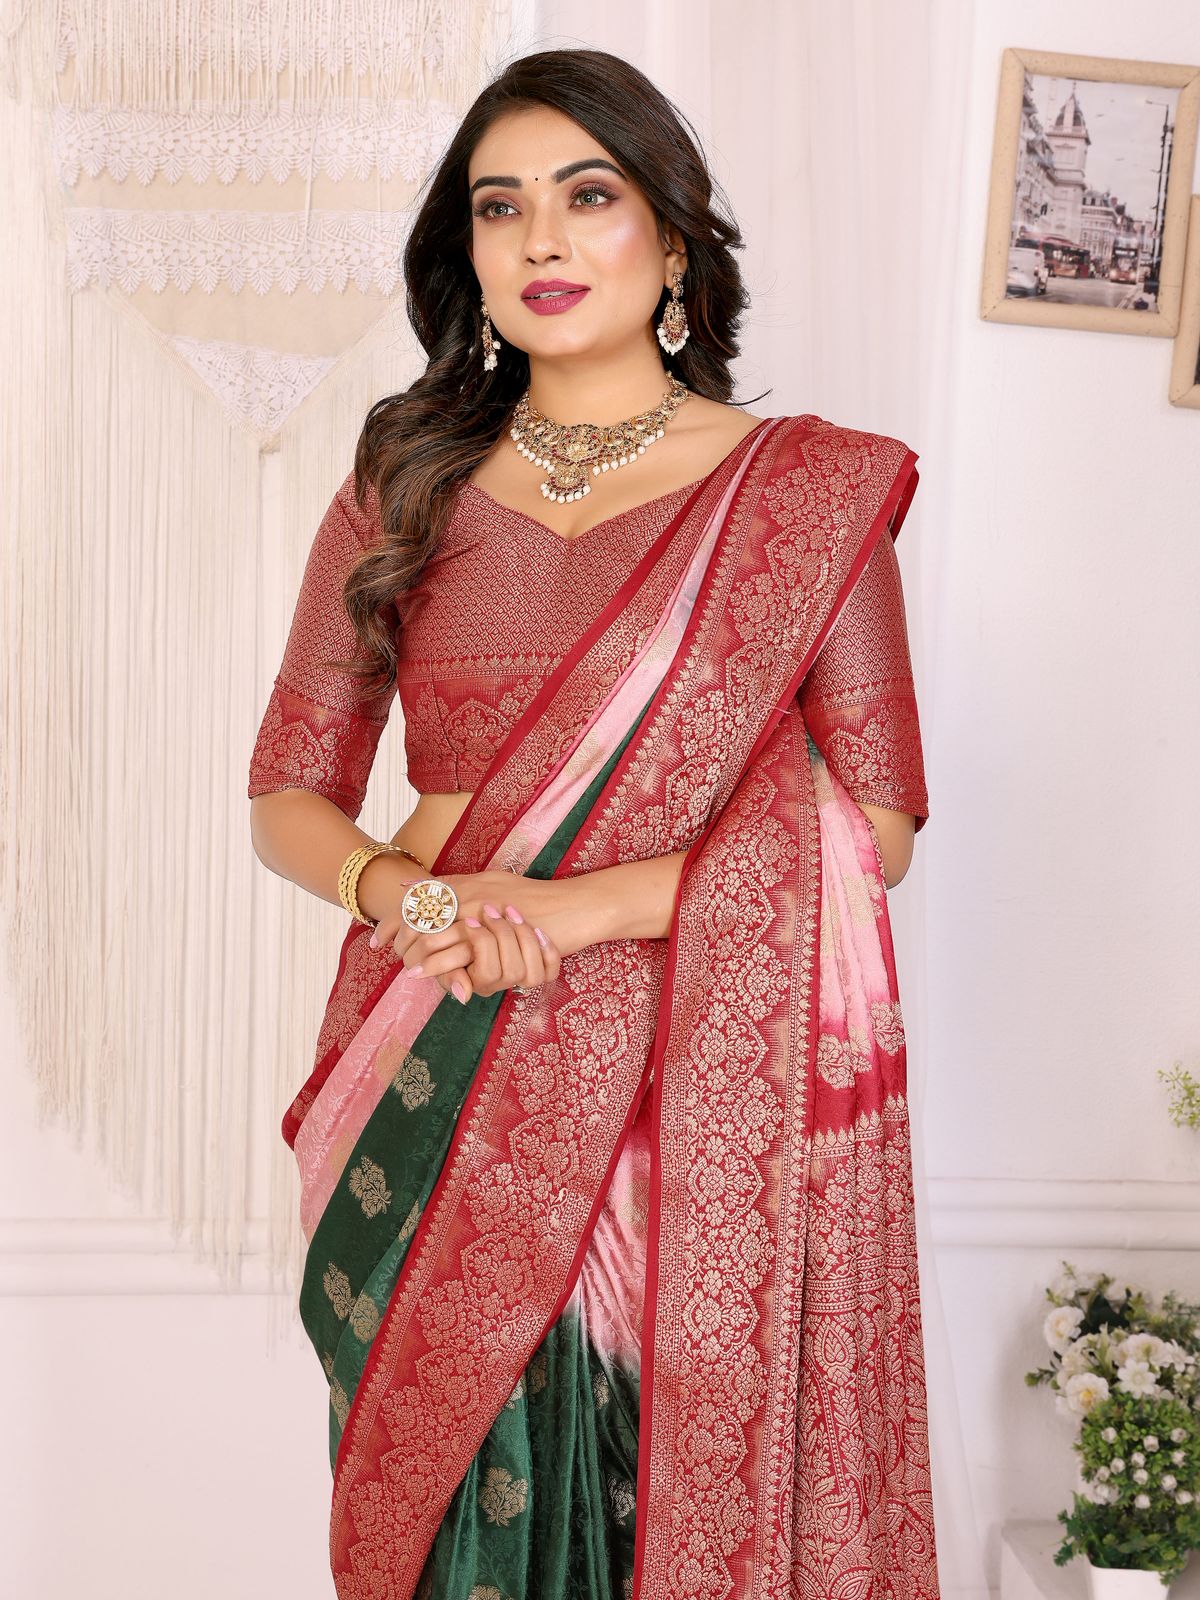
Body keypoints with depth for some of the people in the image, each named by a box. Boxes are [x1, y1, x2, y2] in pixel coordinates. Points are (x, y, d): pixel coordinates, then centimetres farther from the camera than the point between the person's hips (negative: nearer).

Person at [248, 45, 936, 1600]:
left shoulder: (809, 492, -1)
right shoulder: (401, 493, 7)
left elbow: (877, 826, -5)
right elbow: (285, 795, 9)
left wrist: (583, 905, -15)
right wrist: (404, 889, -13)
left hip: (699, 1096, -2)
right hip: (435, 1095, 2)